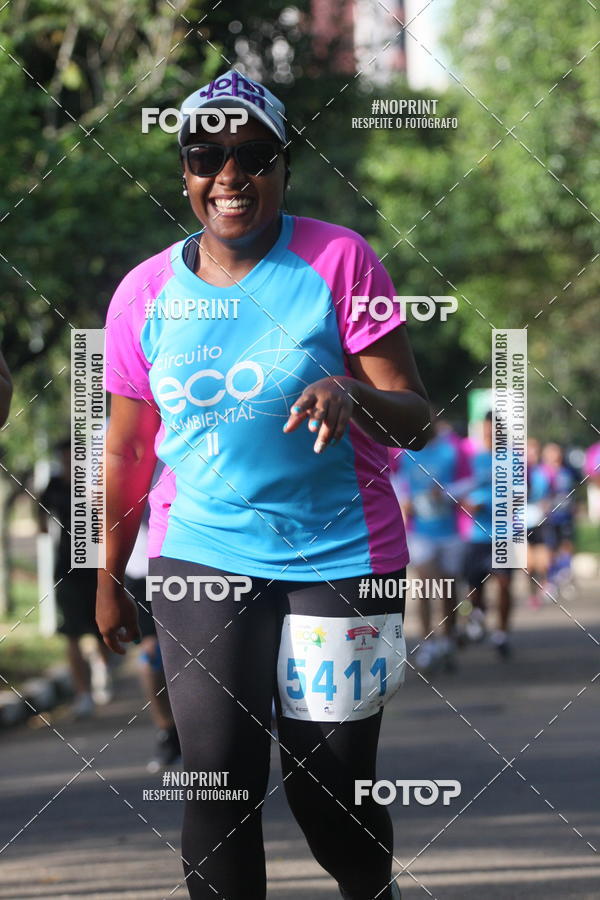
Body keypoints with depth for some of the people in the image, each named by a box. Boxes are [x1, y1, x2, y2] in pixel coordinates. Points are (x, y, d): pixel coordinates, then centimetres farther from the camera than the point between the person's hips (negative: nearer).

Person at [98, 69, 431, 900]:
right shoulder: (146, 291, 2)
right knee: (219, 782, -7)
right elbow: (129, 448, 13)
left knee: (330, 787, 3)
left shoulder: (339, 260, -6)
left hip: (339, 563, -2)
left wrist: (352, 395, -29)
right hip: (200, 560, 2)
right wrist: (109, 576, 18)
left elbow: (415, 419, -8)